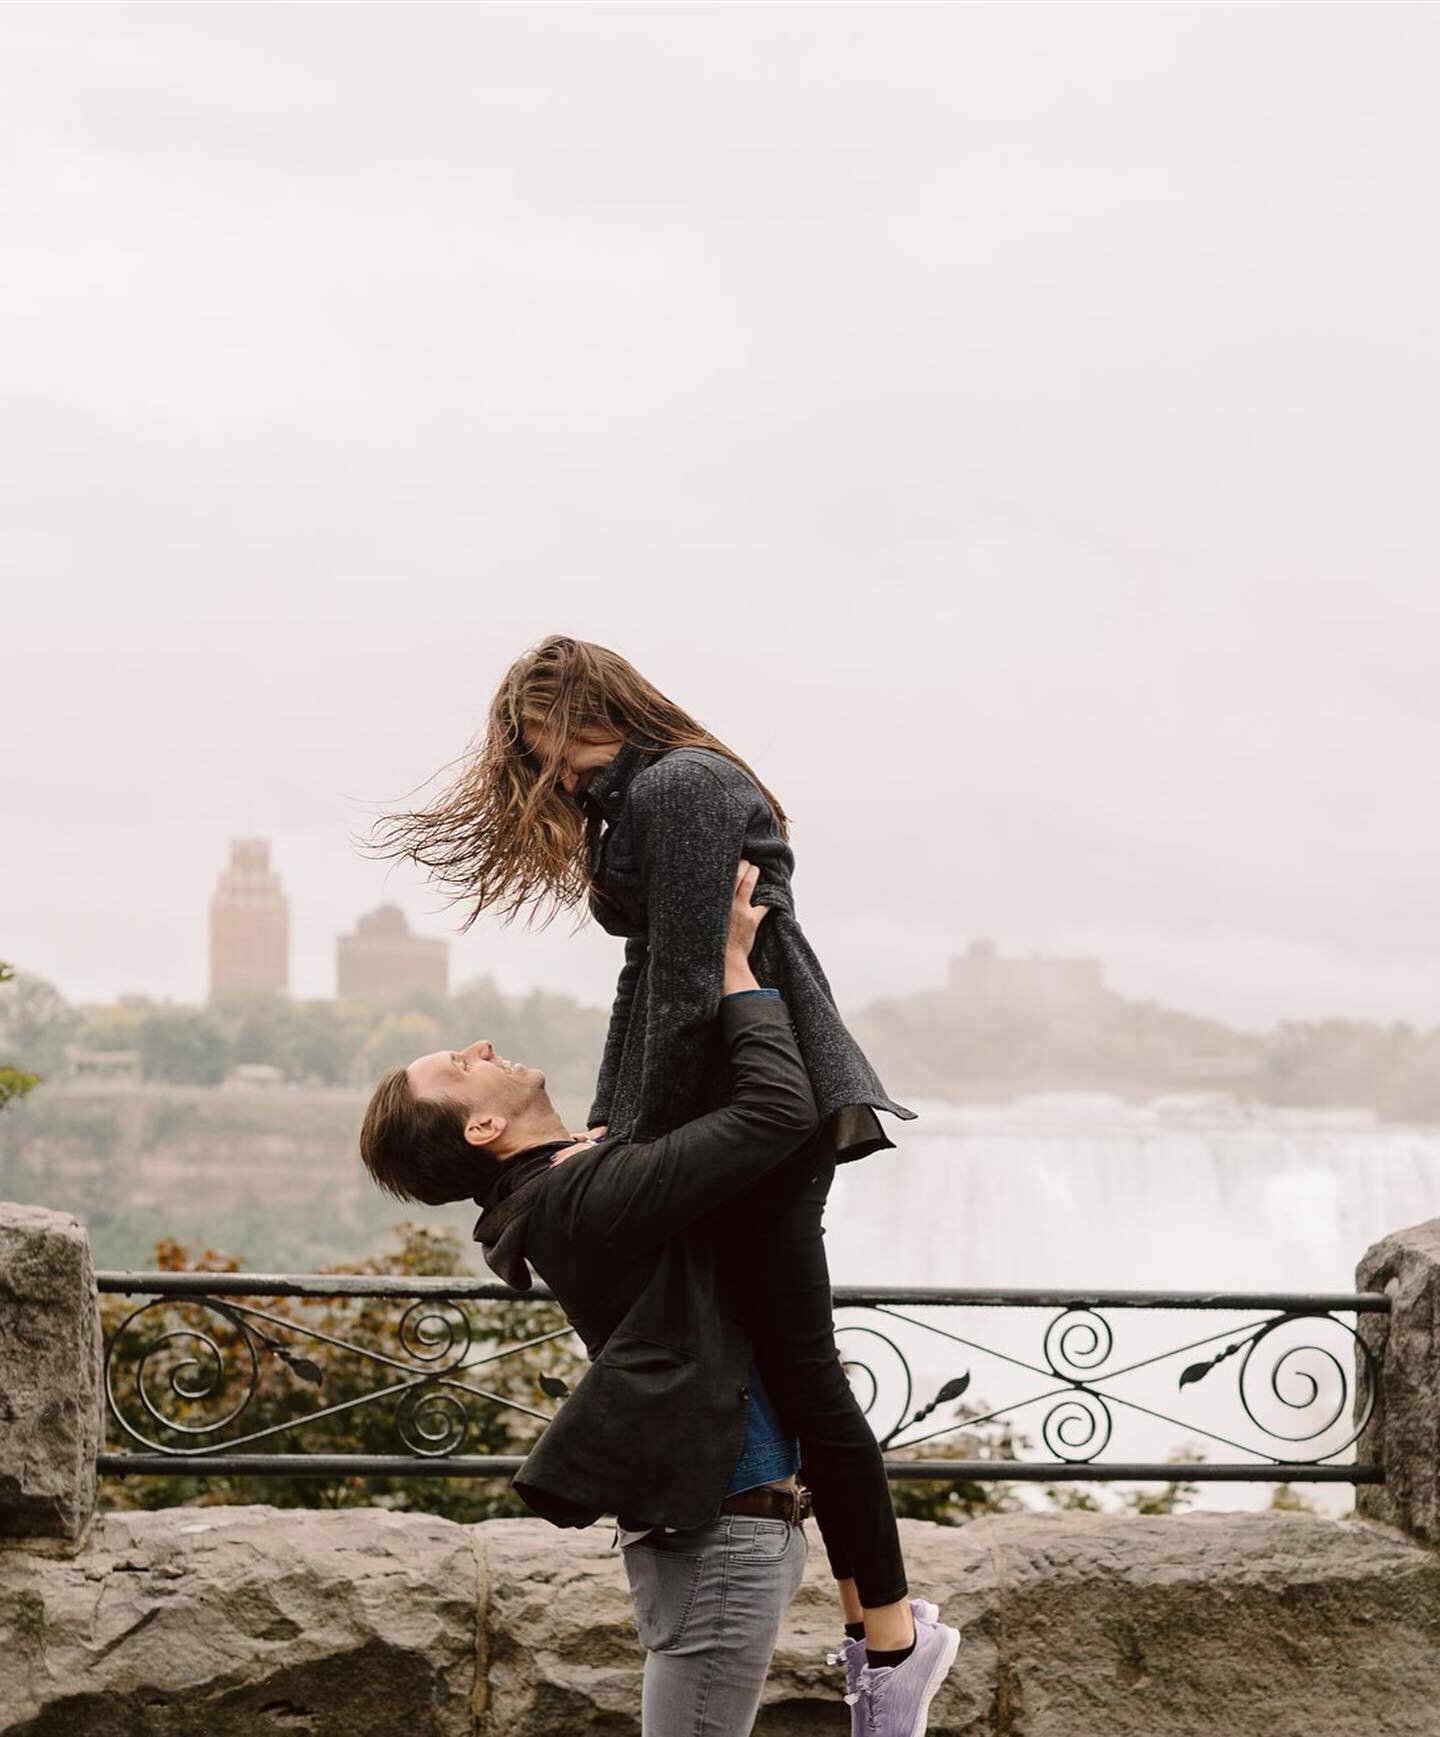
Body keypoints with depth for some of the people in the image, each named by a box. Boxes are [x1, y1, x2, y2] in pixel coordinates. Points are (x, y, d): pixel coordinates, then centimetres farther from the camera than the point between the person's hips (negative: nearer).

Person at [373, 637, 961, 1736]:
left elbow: (687, 984, -16)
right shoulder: (642, 801, 21)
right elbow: (647, 977, 19)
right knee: (784, 1359, 8)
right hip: (727, 1098, 10)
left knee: (796, 1360, -9)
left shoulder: (676, 788, -11)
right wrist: (609, 1127, 11)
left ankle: (890, 1629, -3)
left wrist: (647, 1140, -12)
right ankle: (873, 1612, 11)